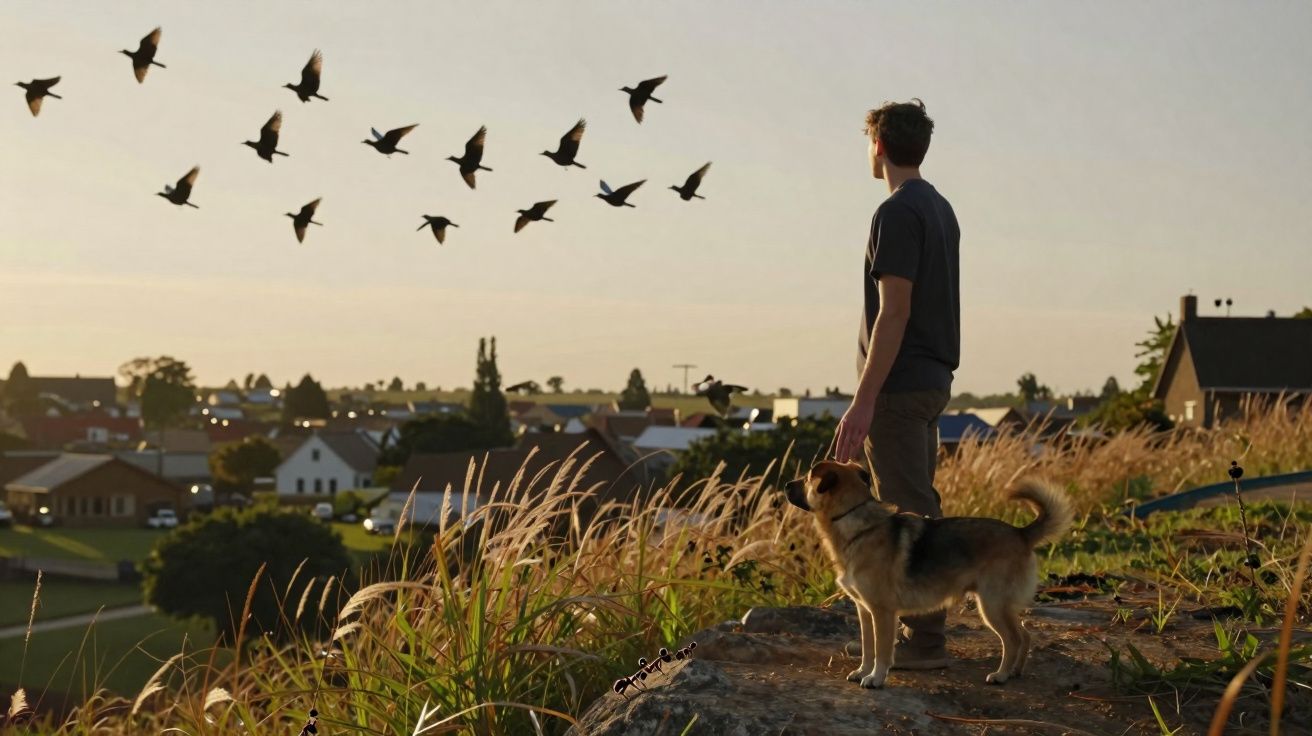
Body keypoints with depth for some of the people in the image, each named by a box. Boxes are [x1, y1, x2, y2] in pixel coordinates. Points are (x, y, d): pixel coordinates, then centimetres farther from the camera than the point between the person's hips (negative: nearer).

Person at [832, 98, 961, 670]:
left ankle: (923, 641, -4)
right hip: (933, 380, 10)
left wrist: (864, 401, -21)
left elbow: (894, 311, -20)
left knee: (908, 513, -7)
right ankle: (921, 629, 21)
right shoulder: (941, 209, 15)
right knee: (919, 509, 15)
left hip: (899, 386, -10)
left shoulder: (897, 213, -15)